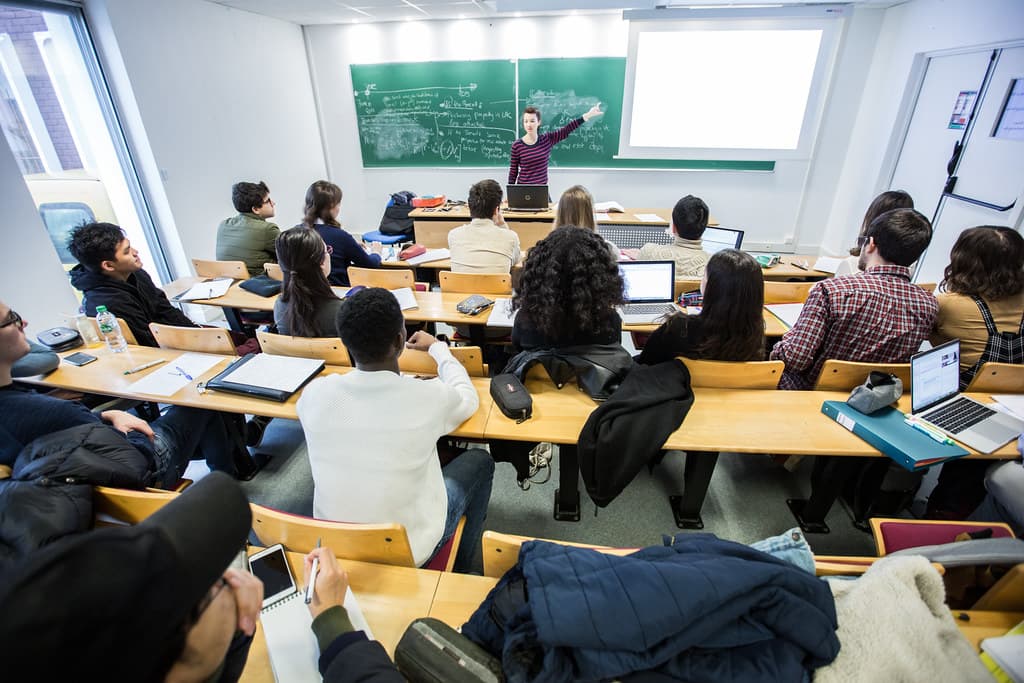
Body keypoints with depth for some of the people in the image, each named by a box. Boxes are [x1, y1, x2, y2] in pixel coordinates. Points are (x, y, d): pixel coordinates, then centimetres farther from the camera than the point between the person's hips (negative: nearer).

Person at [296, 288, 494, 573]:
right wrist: (437, 347, 13)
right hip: (407, 555, -3)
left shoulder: (313, 394, -17)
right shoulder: (429, 397, -26)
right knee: (479, 460, 16)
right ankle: (461, 567, 35)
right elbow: (469, 399, -2)